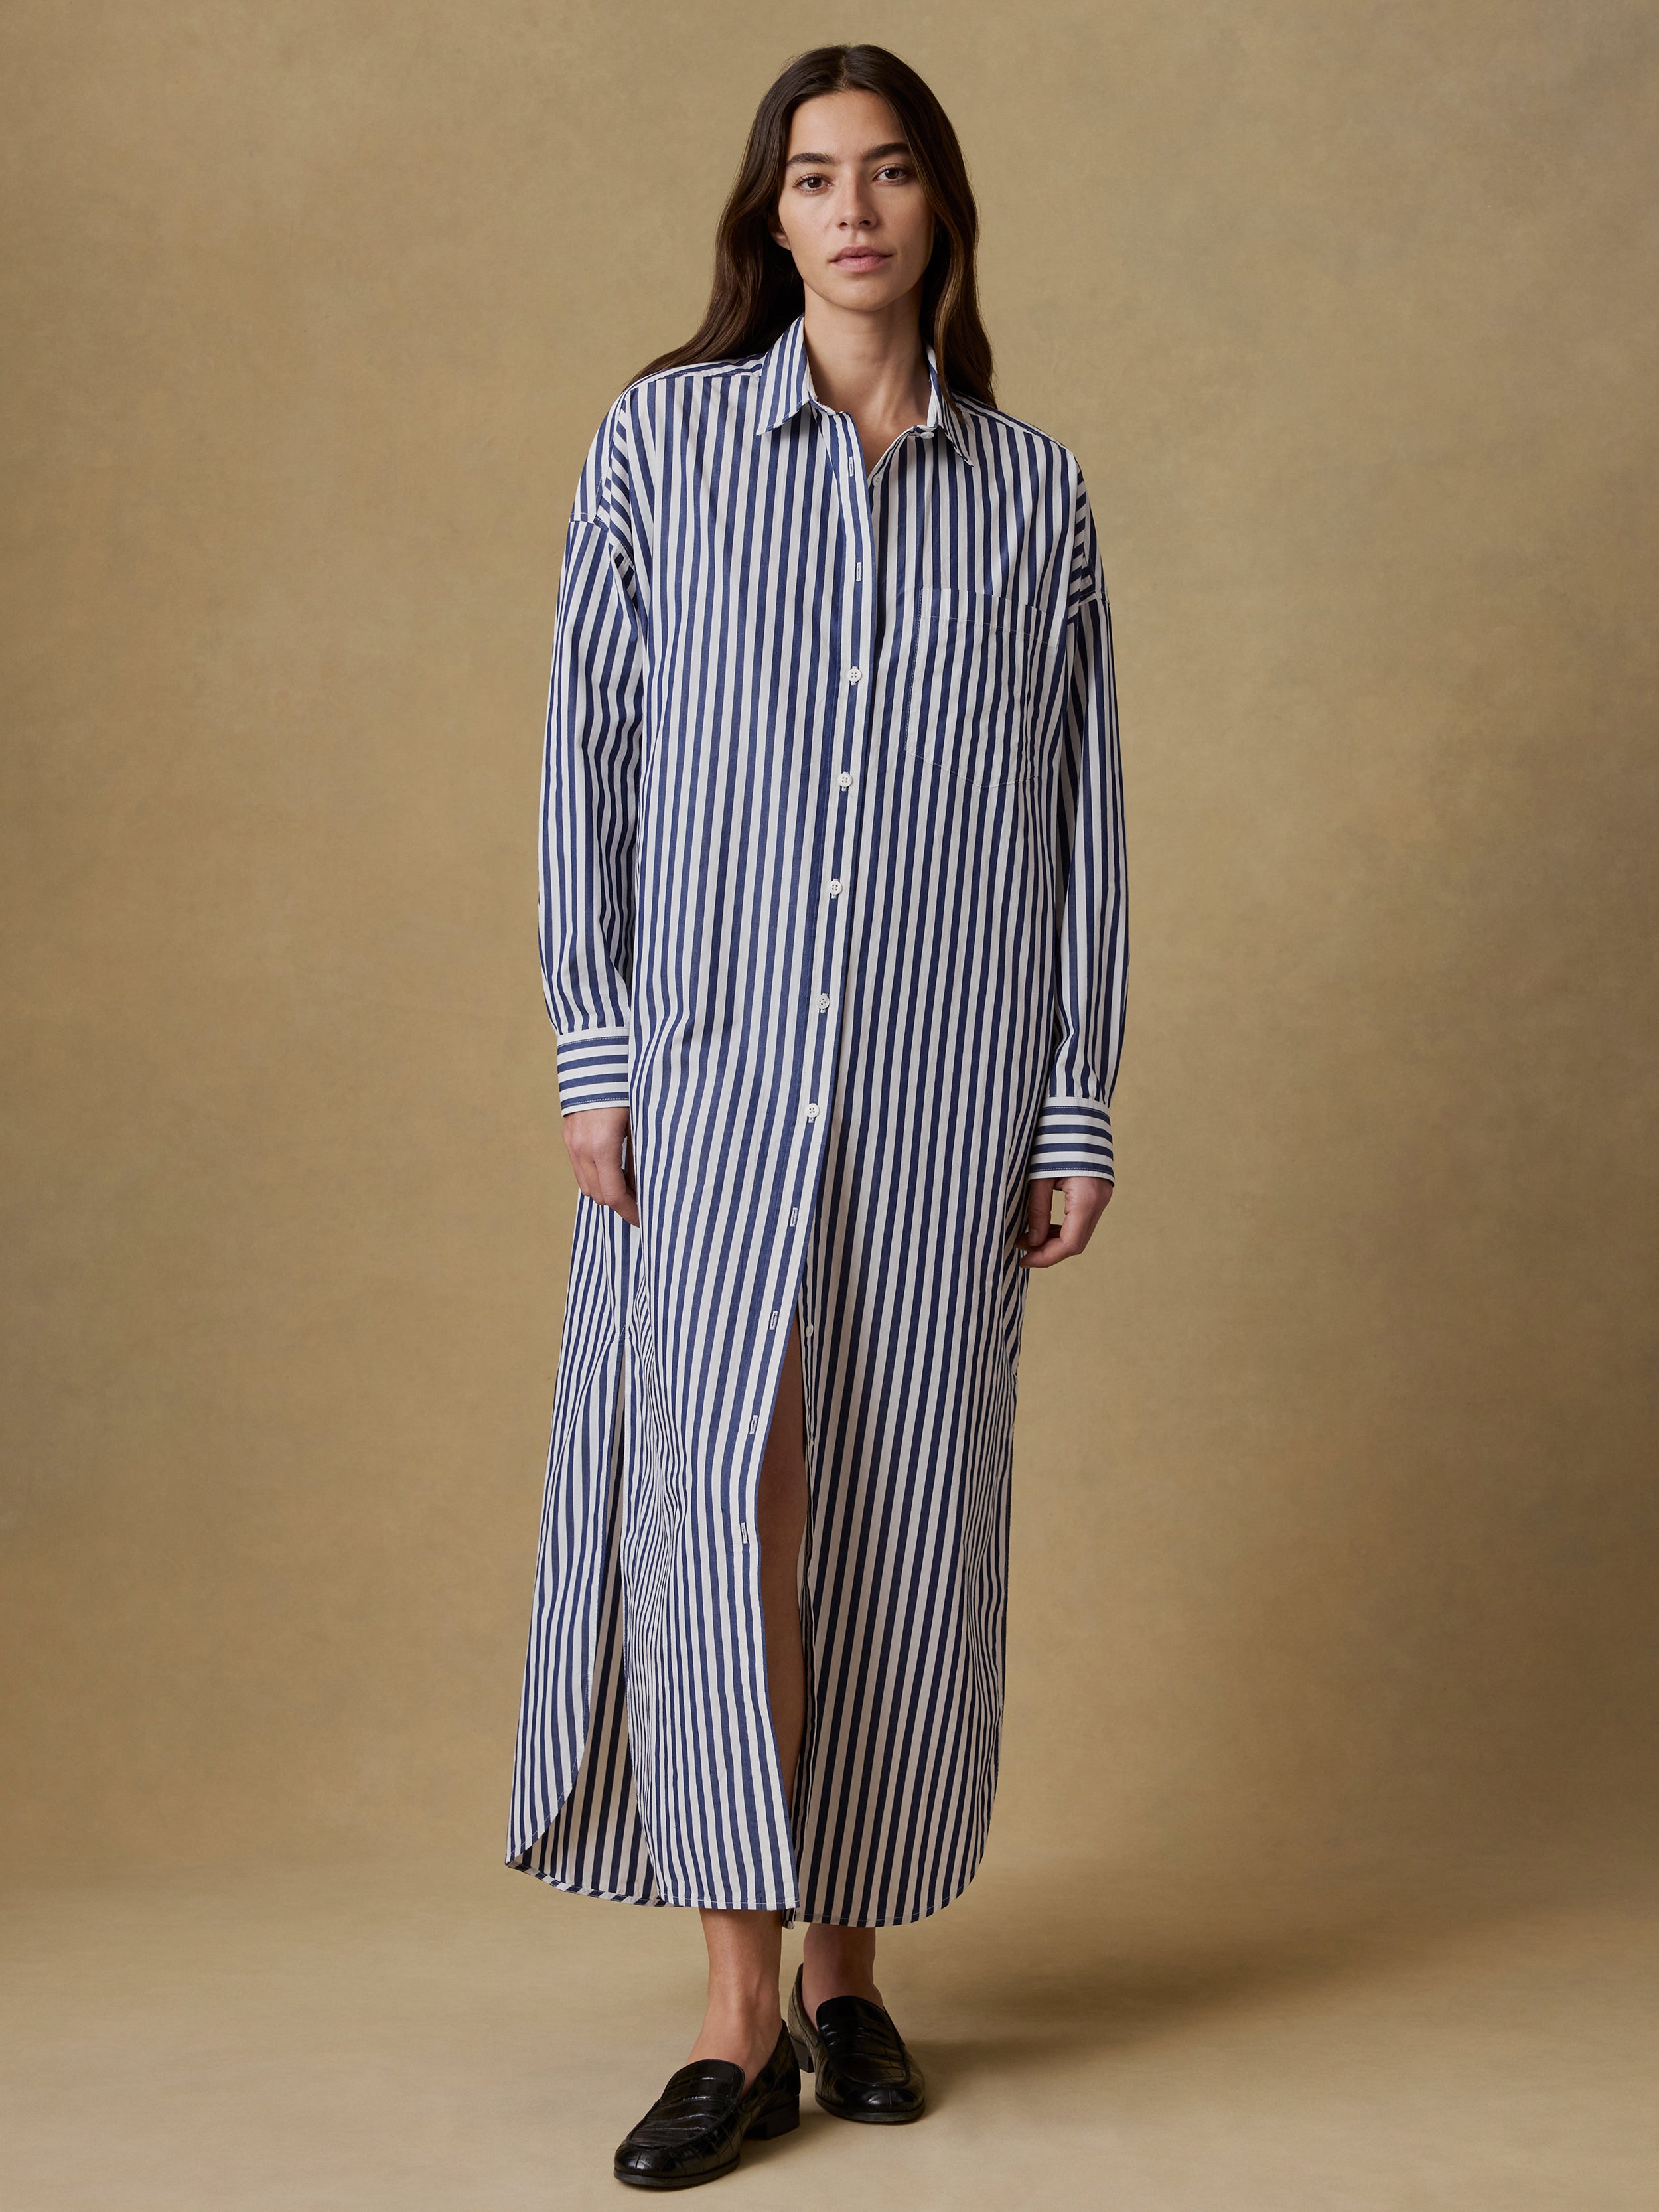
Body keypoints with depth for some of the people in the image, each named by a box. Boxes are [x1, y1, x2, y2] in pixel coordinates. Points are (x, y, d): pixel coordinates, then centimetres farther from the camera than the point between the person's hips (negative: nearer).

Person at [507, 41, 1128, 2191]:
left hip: (942, 1081, 1)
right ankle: (741, 2012, -1)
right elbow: (592, 753, 3)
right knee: (723, 1490, -10)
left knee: (899, 1510, 5)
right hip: (712, 1063, -1)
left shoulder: (1031, 487, 8)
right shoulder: (662, 440, 5)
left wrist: (1080, 1105, 4)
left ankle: (848, 1967, 20)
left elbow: (1080, 809, 8)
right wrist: (593, 1055, -4)